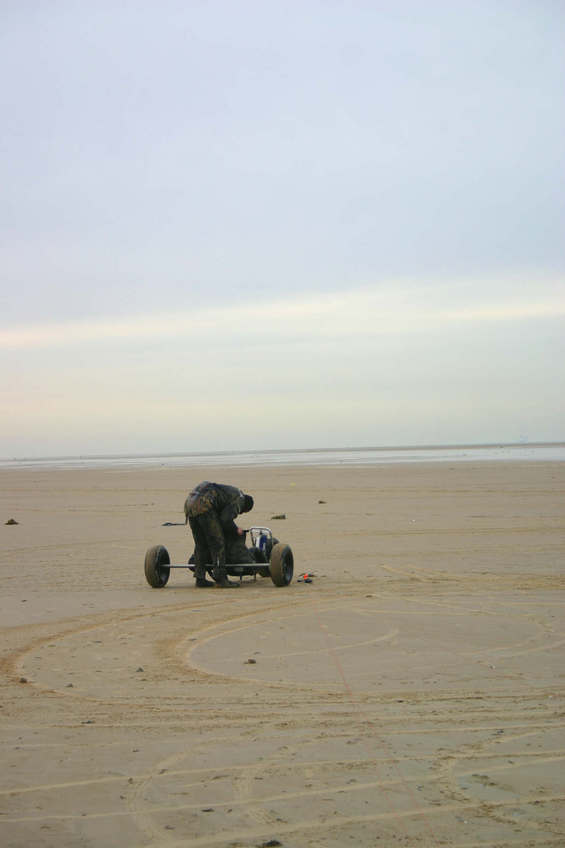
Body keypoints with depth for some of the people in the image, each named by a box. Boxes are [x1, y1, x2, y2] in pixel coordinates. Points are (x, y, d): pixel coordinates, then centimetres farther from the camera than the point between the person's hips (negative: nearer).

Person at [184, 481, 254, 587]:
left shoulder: (230, 492, 33)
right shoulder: (239, 498, 6)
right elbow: (226, 519, -6)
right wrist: (236, 529, 10)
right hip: (204, 504, -9)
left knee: (200, 544, 14)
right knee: (217, 542, -2)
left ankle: (200, 579, 15)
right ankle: (220, 578, -5)